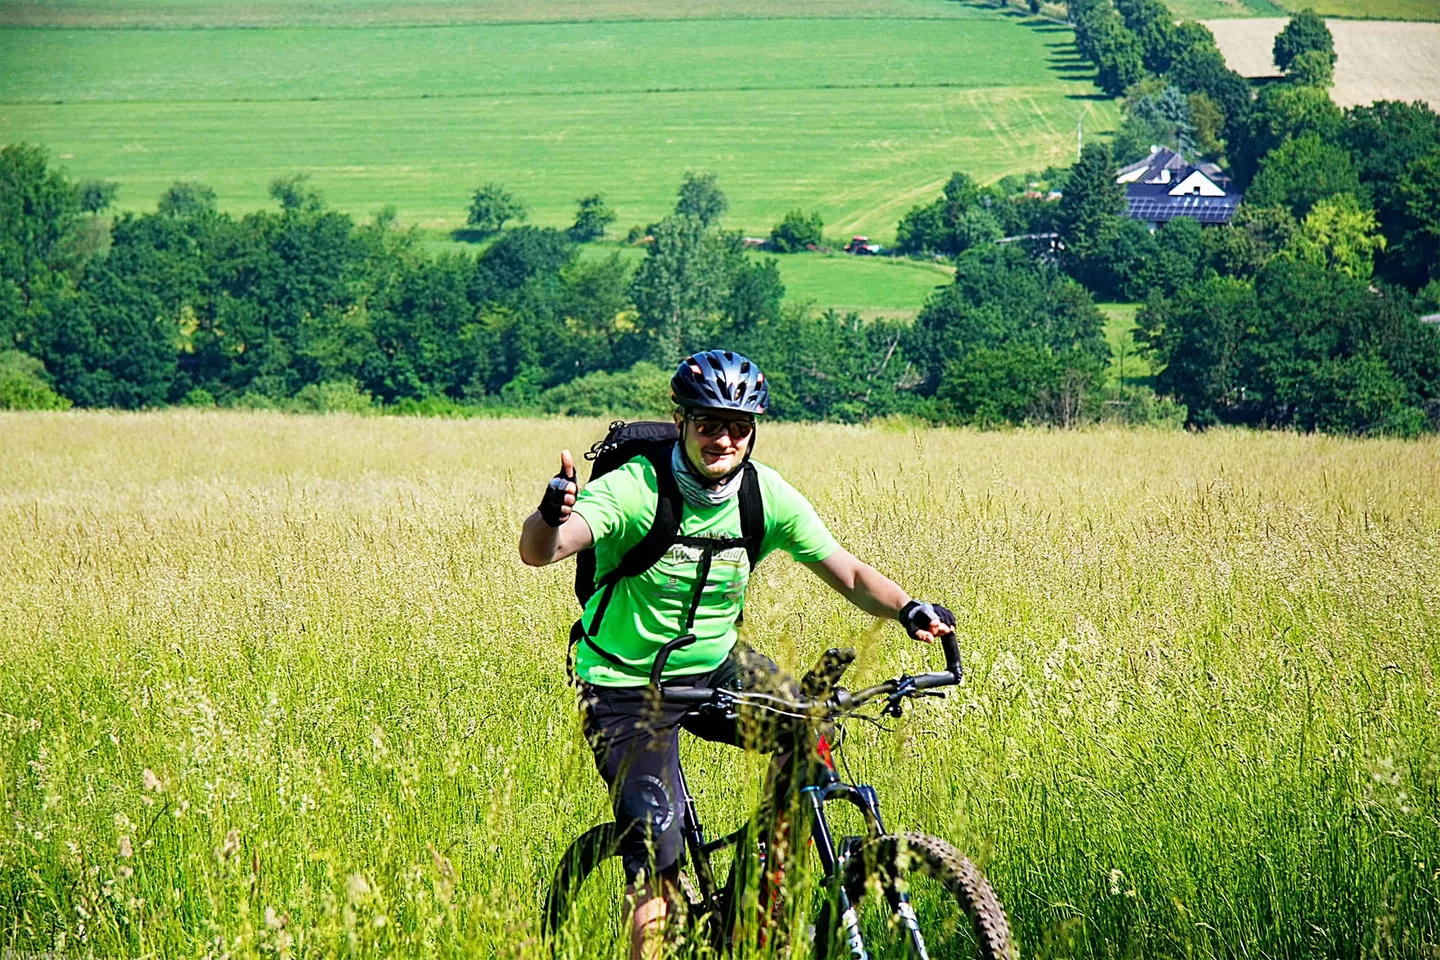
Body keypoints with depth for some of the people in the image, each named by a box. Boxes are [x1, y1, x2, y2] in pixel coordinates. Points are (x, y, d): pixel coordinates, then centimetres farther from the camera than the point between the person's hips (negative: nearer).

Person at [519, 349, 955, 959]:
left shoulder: (769, 497, -9)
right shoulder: (635, 489, -22)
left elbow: (849, 575, -6)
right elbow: (538, 552, -34)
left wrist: (907, 609, -26)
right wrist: (553, 513, -58)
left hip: (716, 667, 5)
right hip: (627, 687, -5)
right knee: (656, 861, -15)